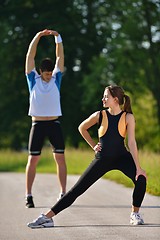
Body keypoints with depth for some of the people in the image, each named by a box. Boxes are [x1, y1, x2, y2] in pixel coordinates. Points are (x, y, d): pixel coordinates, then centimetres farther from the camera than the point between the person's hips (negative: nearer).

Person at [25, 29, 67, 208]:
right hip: (37, 124, -2)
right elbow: (30, 57, -3)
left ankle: (63, 193, 3)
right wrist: (37, 37, -10)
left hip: (54, 124, 2)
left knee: (60, 157, -1)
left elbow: (60, 57, 4)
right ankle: (28, 195, -2)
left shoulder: (56, 79, 7)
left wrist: (58, 37, -5)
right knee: (33, 159, -4)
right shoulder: (33, 79, 2)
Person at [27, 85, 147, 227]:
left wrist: (138, 167, -18)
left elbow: (131, 142, -13)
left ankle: (135, 214, -4)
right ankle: (47, 217, -3)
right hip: (102, 159, 1)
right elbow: (82, 128, 13)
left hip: (122, 157, -1)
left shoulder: (128, 117, -10)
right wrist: (93, 146, 8)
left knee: (141, 179, -27)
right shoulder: (99, 115, -6)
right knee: (77, 189, -4)